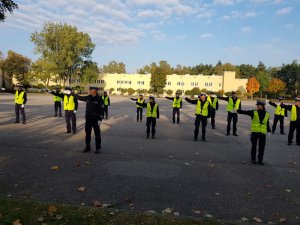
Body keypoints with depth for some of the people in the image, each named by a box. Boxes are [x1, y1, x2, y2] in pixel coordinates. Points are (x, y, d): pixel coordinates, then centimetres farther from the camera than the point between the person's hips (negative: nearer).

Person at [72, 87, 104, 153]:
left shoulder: (99, 99, -11)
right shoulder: (88, 98, 6)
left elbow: (101, 110, -13)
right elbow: (79, 97, 19)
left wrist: (100, 119, -17)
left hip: (95, 119, -6)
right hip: (88, 118, 6)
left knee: (97, 134, 4)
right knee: (87, 133, 12)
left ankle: (98, 148, 14)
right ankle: (87, 147, 23)